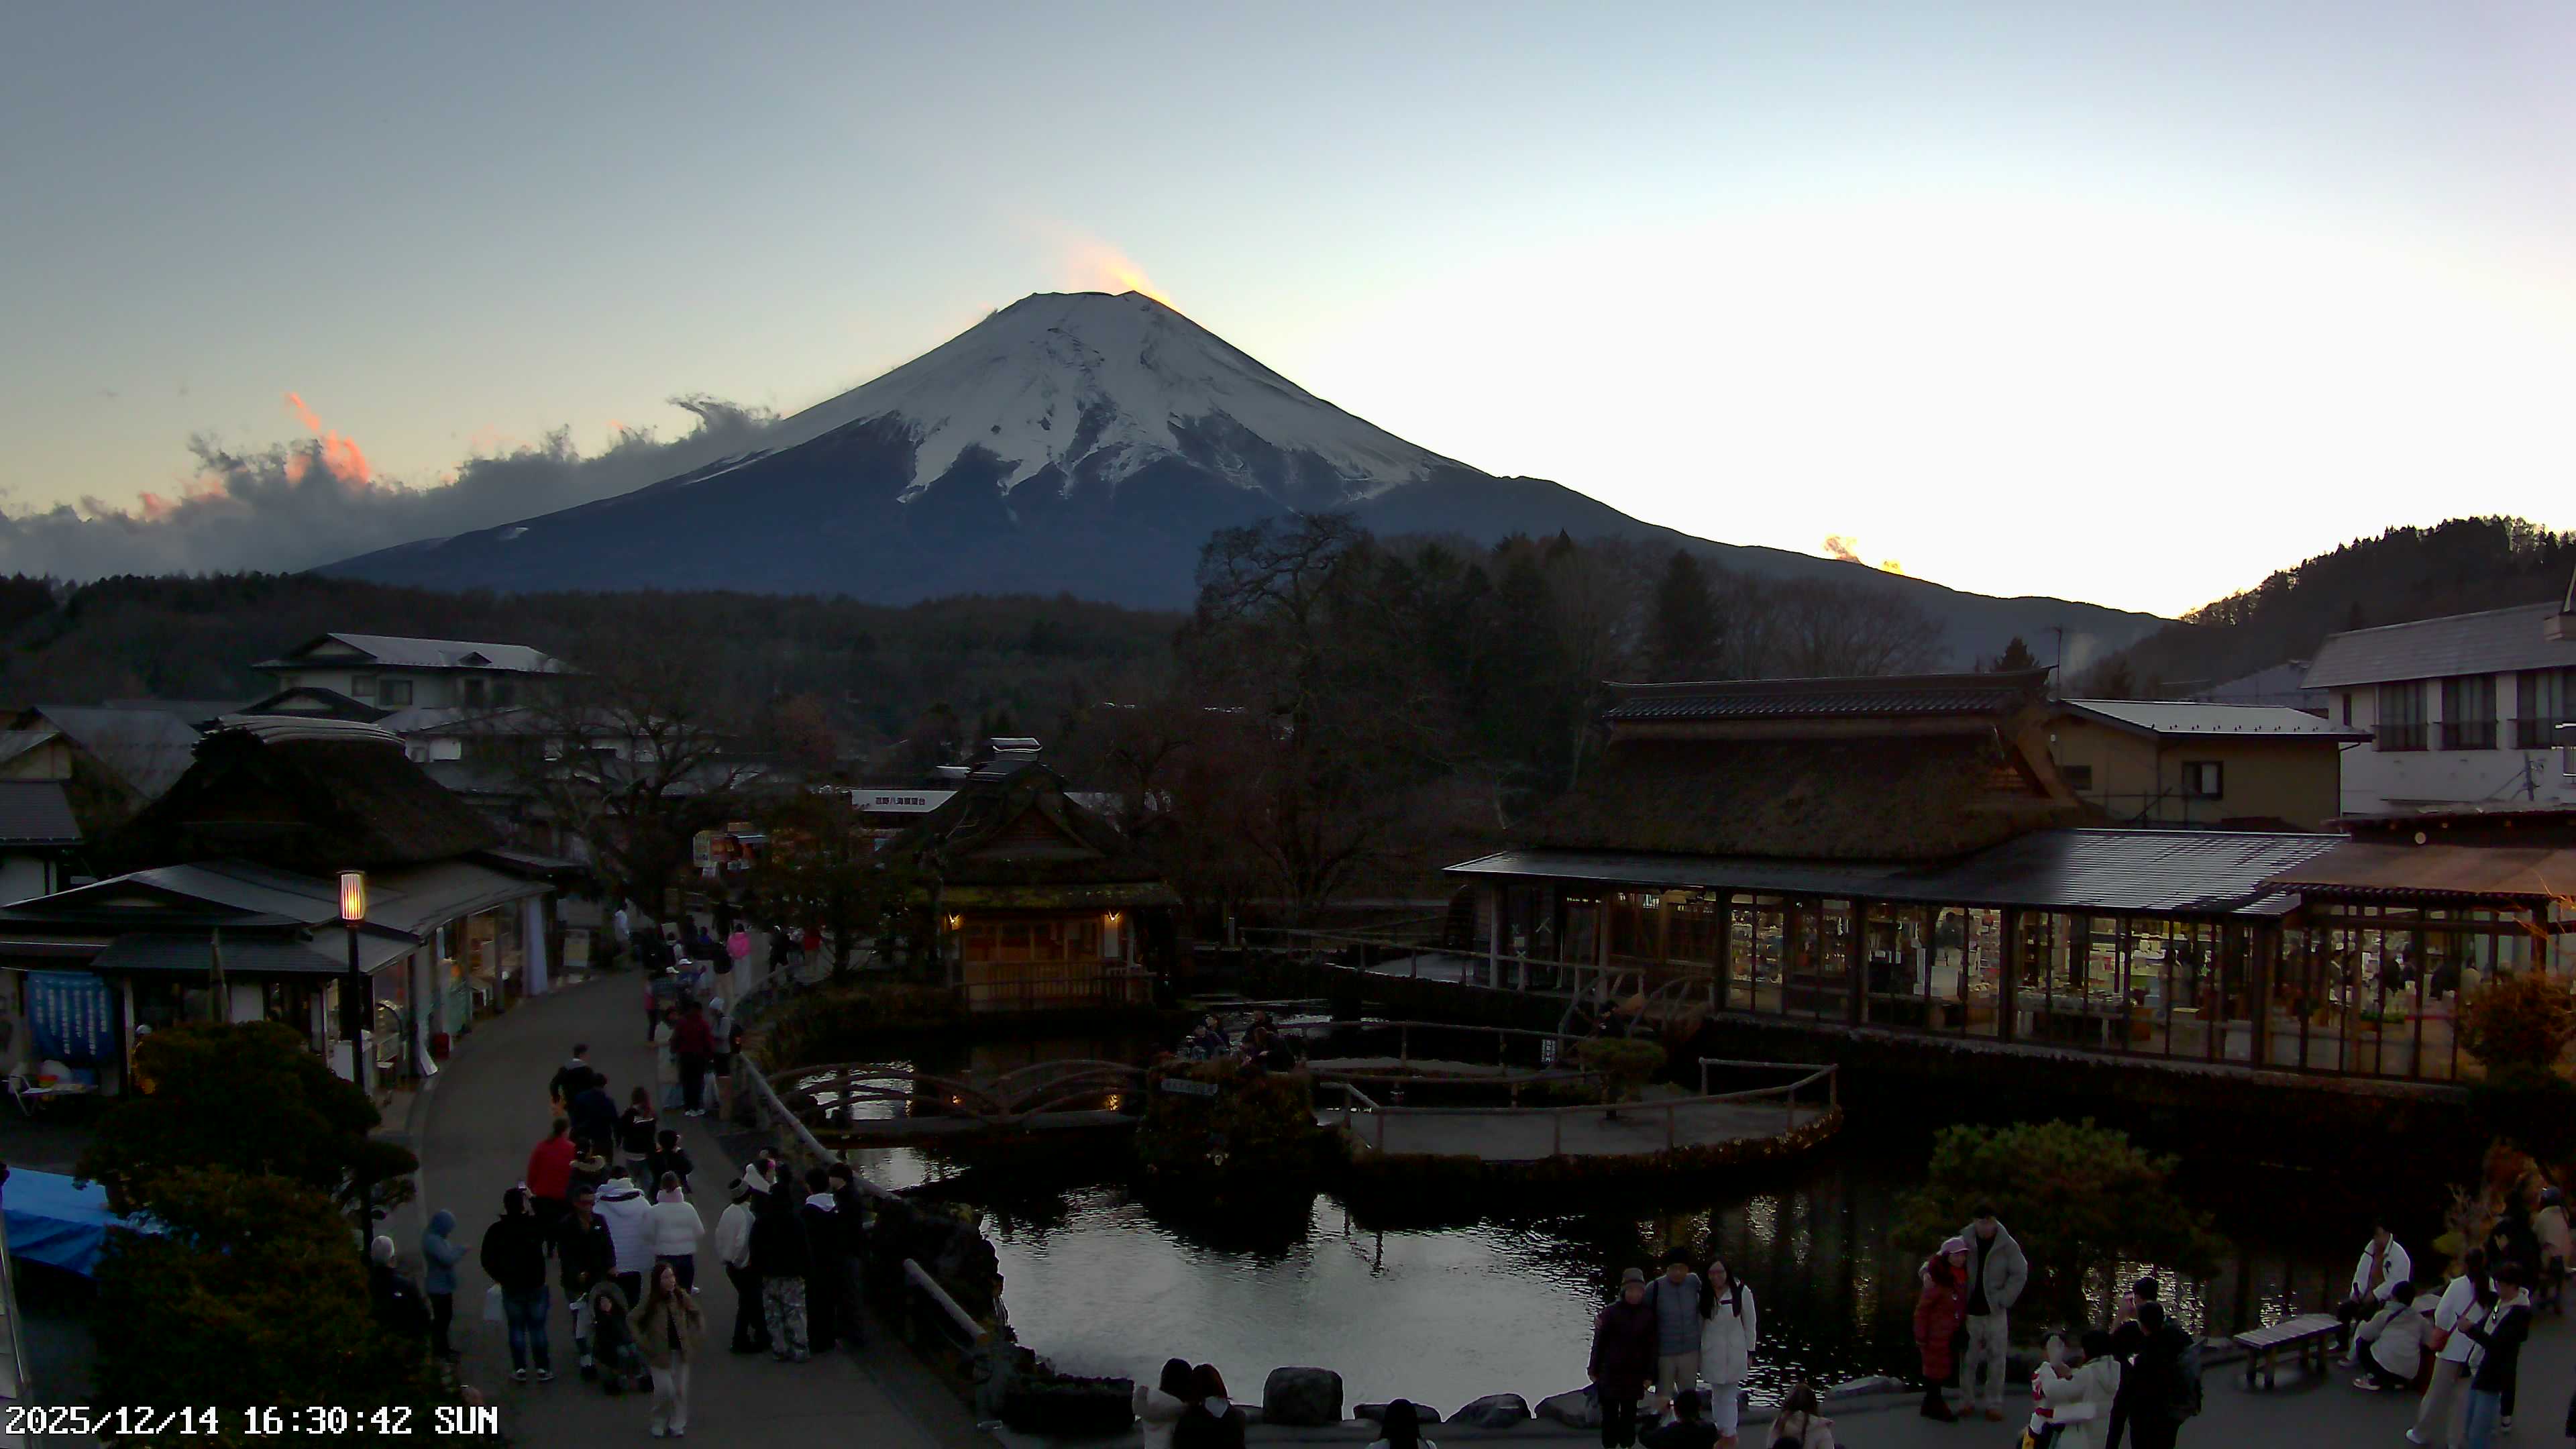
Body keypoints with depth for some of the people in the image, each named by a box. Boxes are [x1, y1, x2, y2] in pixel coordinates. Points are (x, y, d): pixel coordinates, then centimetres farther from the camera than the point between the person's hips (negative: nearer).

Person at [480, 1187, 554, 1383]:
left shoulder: (496, 1231, -9)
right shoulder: (536, 1225, -12)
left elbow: (486, 1259, -4)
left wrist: (499, 1277, 9)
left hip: (511, 1287, 1)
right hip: (536, 1286, 0)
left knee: (516, 1328, 12)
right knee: (537, 1327, 7)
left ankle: (520, 1370, 13)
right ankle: (543, 1369, 10)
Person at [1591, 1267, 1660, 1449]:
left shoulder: (1648, 1313, -3)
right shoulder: (1611, 1312, -9)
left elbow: (1652, 1345, 1)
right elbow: (1599, 1342, -4)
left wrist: (1649, 1375, 1)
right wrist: (1594, 1369, -1)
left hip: (1635, 1373, 1)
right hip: (1611, 1371, -1)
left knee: (1629, 1412, 10)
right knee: (1610, 1411, 7)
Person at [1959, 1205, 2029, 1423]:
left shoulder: (2007, 1245, -8)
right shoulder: (1964, 1240, -7)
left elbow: (2020, 1274, -3)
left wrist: (2003, 1299, -9)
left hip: (1995, 1312, 0)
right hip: (1970, 1310, 0)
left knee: (1997, 1358, 2)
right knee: (1968, 1358, 9)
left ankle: (1993, 1404, 11)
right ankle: (1967, 1400, 21)